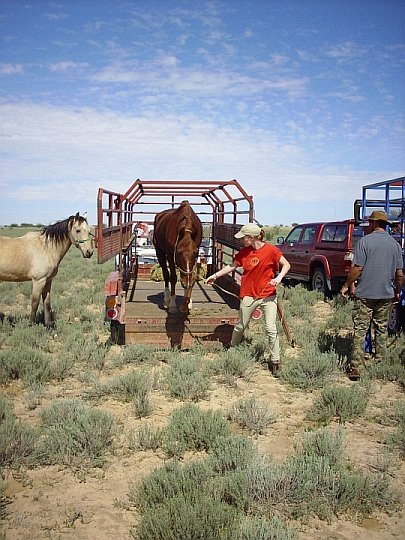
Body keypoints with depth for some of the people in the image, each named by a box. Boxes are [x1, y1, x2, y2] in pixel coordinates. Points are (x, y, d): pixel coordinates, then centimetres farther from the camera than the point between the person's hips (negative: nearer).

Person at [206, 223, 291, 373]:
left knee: (271, 329, -6)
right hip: (249, 296, 3)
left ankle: (275, 361, 7)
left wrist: (279, 277, -21)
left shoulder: (271, 250, -13)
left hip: (268, 295, -3)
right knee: (240, 326, 14)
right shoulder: (244, 252, -1)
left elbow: (286, 265, -5)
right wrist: (216, 275, 10)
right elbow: (232, 266, 13)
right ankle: (232, 348, 37)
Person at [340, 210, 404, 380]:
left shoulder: (365, 241, -9)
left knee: (360, 330, -1)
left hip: (365, 293, -4)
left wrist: (346, 285, -1)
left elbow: (357, 269, -14)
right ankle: (379, 363, 22)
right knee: (382, 329, 15)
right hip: (386, 294, 4)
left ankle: (356, 368, -2)